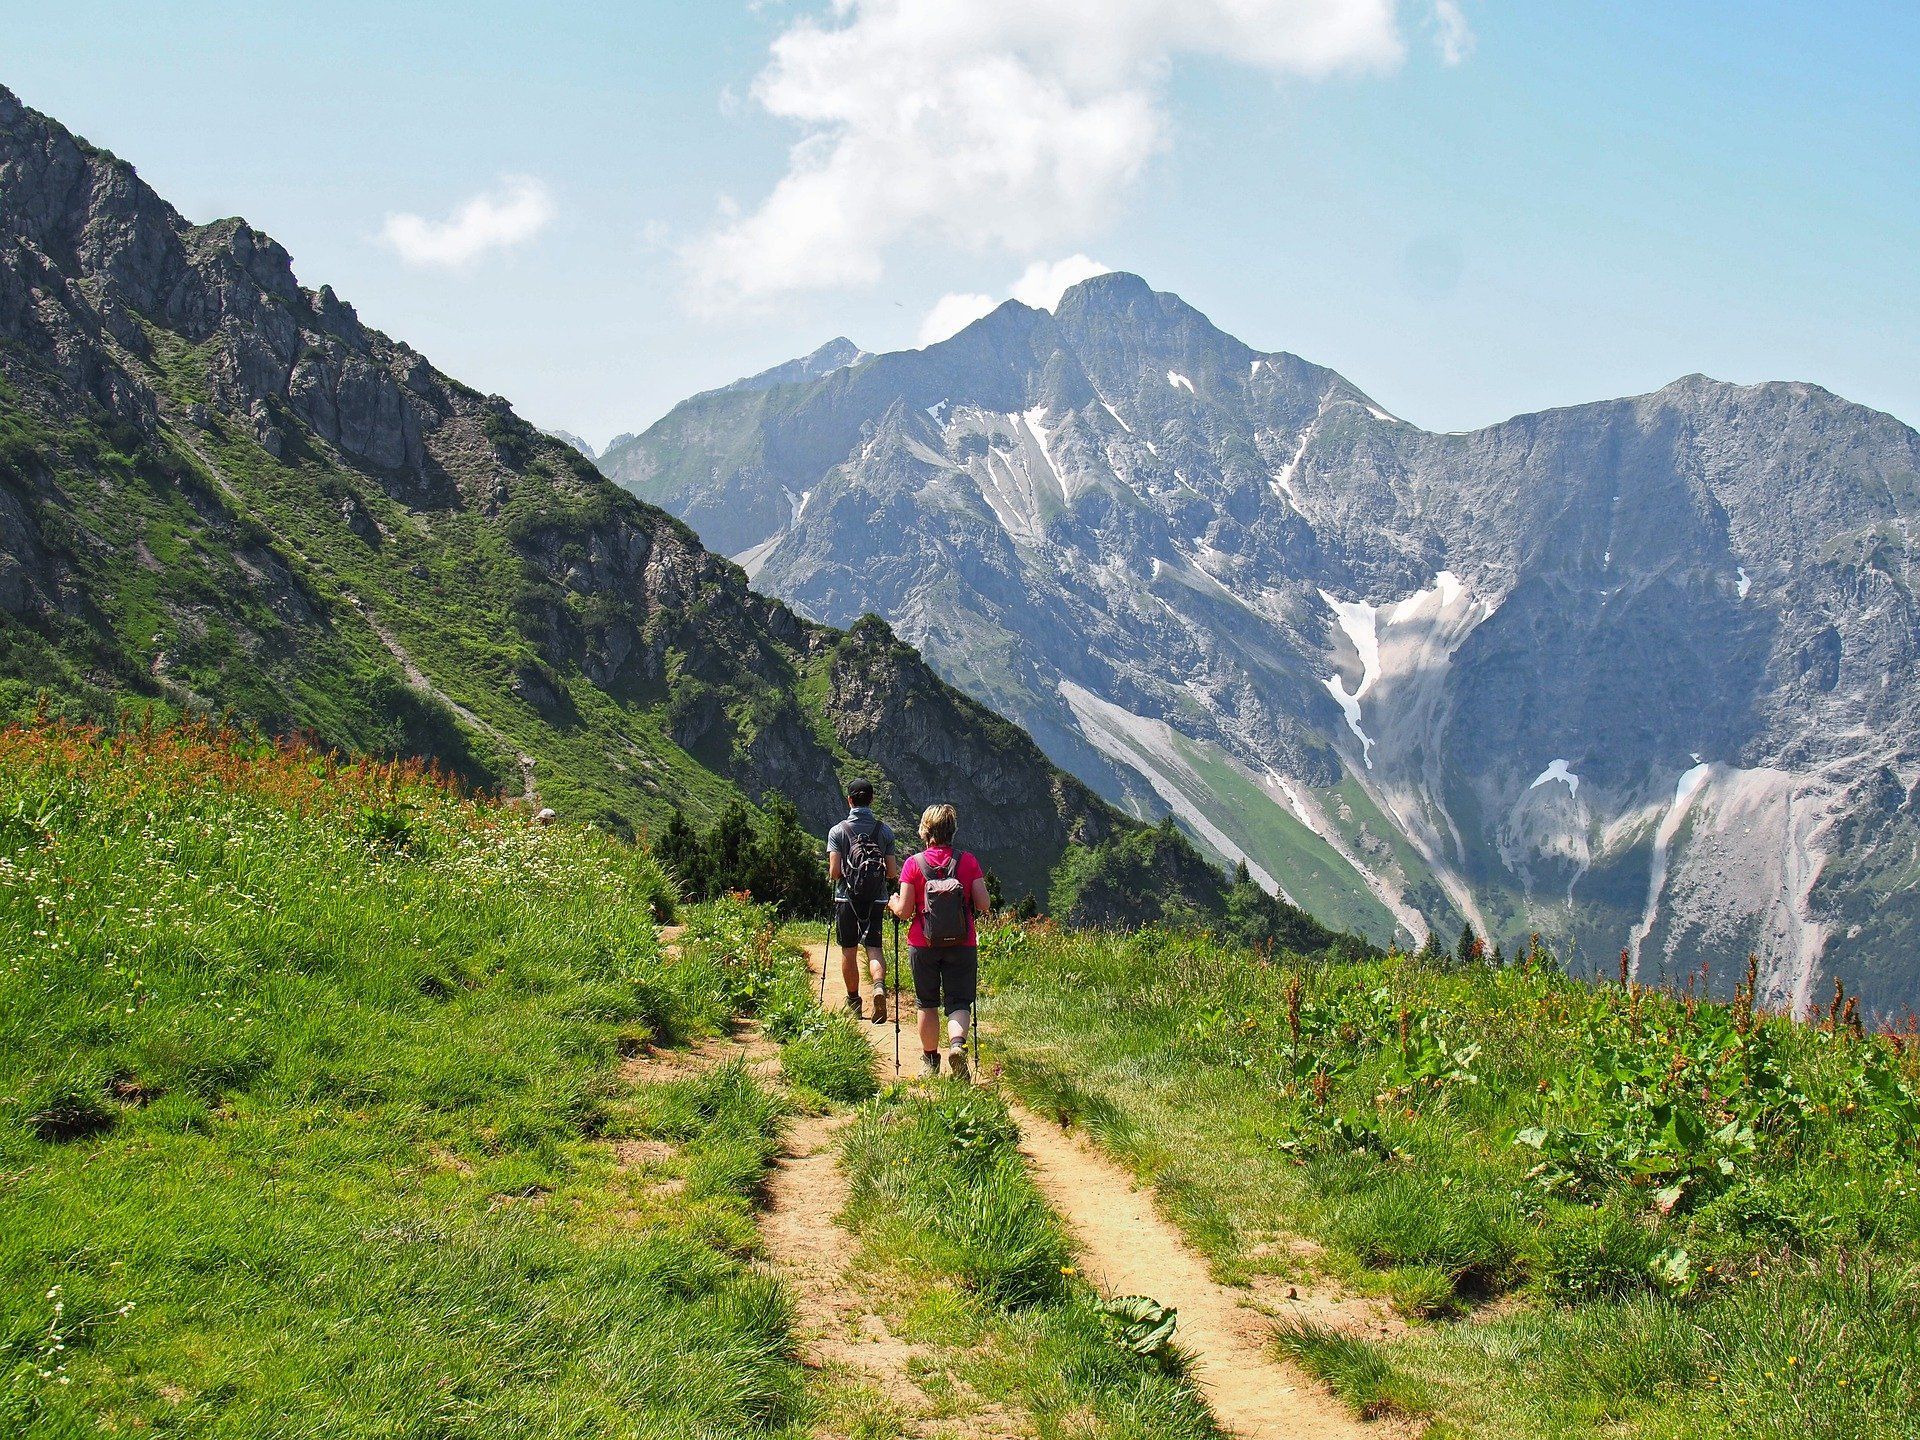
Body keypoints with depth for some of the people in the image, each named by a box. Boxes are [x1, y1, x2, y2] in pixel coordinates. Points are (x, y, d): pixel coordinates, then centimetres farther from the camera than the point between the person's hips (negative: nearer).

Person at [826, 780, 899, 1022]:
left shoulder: (838, 831, -4)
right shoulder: (884, 830, 1)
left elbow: (834, 871, -10)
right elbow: (892, 872, 1)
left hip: (846, 898, -1)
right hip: (876, 899, 1)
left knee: (849, 951, 10)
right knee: (873, 946, 2)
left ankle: (853, 1002, 18)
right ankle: (879, 984, -26)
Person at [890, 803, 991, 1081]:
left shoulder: (913, 864, -6)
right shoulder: (968, 861, -3)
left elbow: (904, 911, -8)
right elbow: (984, 905, -5)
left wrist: (894, 902, 14)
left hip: (924, 945, 0)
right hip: (962, 945, 0)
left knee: (927, 1005, 14)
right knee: (959, 1003, 4)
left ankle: (930, 1061, 22)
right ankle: (957, 1044, -24)